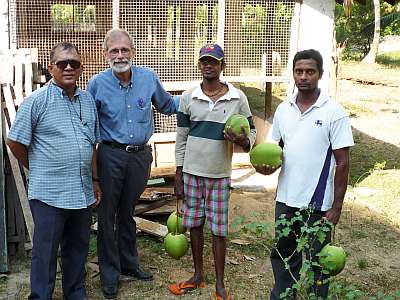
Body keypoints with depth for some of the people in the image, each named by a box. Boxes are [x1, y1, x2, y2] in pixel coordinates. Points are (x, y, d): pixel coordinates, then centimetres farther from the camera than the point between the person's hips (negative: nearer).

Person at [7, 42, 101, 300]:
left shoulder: (88, 100, 10)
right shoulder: (37, 101, -8)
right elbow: (15, 142, -3)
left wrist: (95, 179, 16)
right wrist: (38, 170, 6)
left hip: (82, 193, 5)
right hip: (49, 194, -5)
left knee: (78, 249, 17)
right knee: (45, 253, 6)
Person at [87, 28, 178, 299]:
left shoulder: (148, 77, -1)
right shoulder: (98, 83, -6)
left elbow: (167, 105, 15)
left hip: (141, 155, 2)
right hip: (112, 155, -2)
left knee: (128, 211, 16)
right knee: (109, 213, 4)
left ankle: (129, 263, 32)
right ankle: (110, 272, 19)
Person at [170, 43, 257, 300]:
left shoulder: (238, 97, -3)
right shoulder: (188, 97, 0)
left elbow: (251, 132, 4)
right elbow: (181, 138, 4)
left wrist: (244, 141, -21)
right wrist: (178, 177, 3)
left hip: (220, 175, -2)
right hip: (192, 172, 2)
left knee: (219, 229, 5)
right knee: (195, 224, 12)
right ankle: (198, 275, 29)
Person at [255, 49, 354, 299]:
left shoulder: (334, 112, -10)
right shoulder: (283, 109, 4)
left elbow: (342, 162, -9)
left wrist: (336, 207, -11)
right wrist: (268, 165, -7)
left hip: (317, 203, -5)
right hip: (286, 198, 5)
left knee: (315, 260, 9)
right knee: (282, 255, 17)